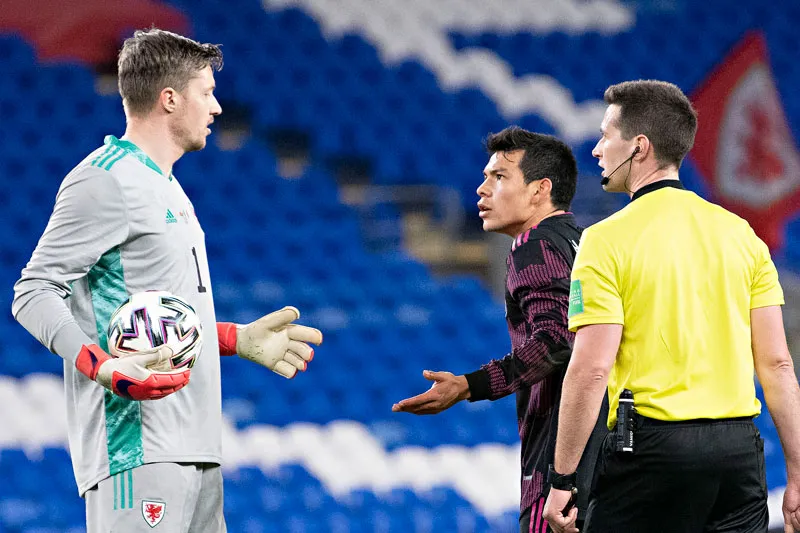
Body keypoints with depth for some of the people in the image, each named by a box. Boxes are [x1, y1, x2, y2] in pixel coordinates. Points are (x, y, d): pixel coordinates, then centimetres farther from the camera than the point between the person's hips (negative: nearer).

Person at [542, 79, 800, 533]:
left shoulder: (608, 240, -7)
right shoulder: (741, 233, 9)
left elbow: (590, 369, -12)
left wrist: (562, 481, -8)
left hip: (653, 445, -5)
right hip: (739, 447, 5)